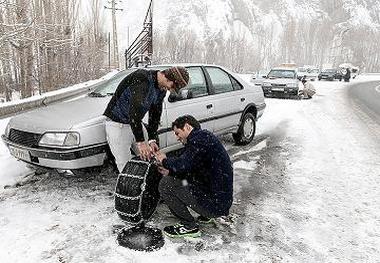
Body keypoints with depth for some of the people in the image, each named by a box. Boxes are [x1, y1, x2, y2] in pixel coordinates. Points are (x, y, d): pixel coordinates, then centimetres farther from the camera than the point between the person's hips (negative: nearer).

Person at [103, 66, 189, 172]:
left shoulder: (161, 90, -1)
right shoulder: (142, 78, -29)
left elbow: (155, 114, 2)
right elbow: (135, 109, -37)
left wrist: (152, 139, -9)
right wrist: (141, 141, -38)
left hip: (136, 123, 8)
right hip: (117, 124, -8)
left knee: (148, 158, 9)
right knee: (125, 164, -6)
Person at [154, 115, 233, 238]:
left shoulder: (200, 137, -16)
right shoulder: (205, 137, 15)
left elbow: (182, 165, -26)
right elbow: (189, 169, 20)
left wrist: (165, 161, -6)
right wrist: (170, 172, 11)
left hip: (215, 204, -10)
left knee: (165, 184, -11)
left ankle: (190, 226, 0)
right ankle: (205, 215, 21)